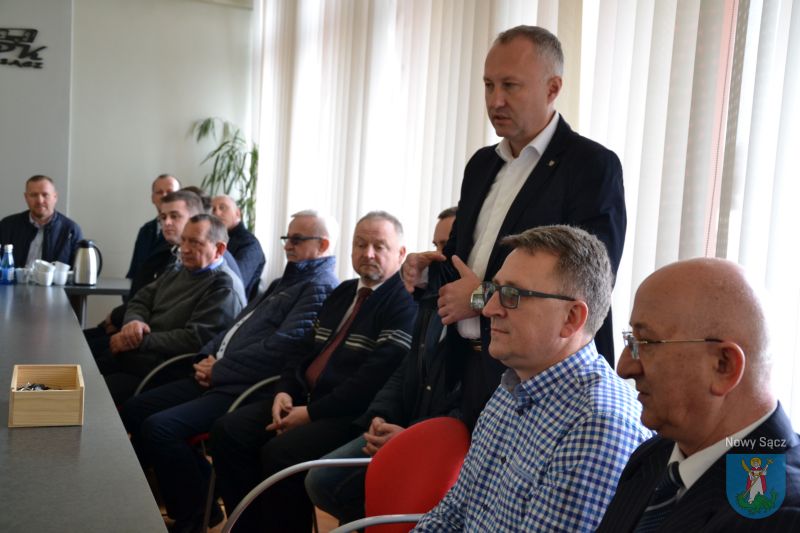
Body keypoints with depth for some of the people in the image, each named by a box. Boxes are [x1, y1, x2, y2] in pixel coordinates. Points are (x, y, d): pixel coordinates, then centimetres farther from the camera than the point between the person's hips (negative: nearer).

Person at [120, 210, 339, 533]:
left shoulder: (320, 288, -10)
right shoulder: (284, 282, 23)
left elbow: (277, 350, -20)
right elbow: (237, 327, 23)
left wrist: (219, 371, -13)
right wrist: (208, 357, 4)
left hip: (248, 390, -11)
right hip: (218, 379, 11)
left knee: (159, 427, -23)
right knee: (135, 410, 7)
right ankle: (200, 494, 14)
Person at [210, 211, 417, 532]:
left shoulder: (404, 304, -9)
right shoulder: (343, 292, 19)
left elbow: (376, 376, -19)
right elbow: (305, 349, 21)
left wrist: (312, 413, -18)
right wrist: (285, 391, 1)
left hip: (350, 416, -8)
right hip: (305, 400, 8)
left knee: (279, 453, -29)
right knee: (228, 431, -8)